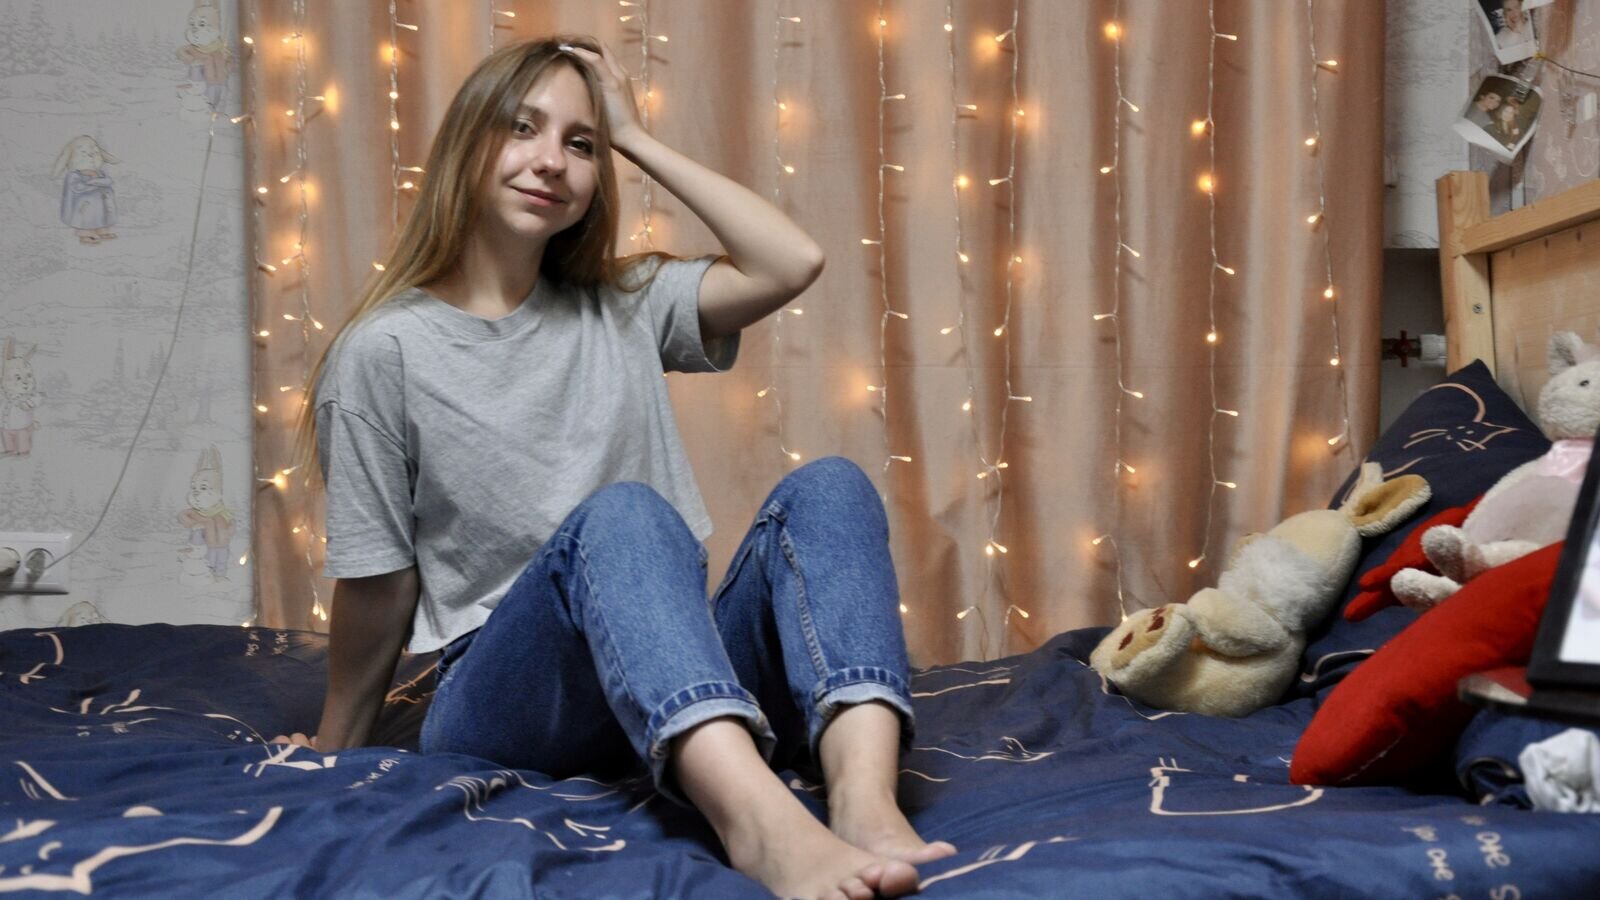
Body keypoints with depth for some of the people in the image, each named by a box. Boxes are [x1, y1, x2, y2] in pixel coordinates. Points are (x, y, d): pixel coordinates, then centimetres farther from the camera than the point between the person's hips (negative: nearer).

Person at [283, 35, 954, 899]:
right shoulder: (386, 350, 0)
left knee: (826, 487, -21)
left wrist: (637, 138, 5)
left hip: (678, 676, 5)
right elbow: (377, 585, 4)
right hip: (501, 693, -4)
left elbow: (791, 262, -1)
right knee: (619, 514, -34)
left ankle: (865, 802, -48)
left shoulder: (620, 308, 14)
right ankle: (760, 821, -62)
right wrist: (332, 757, 9)